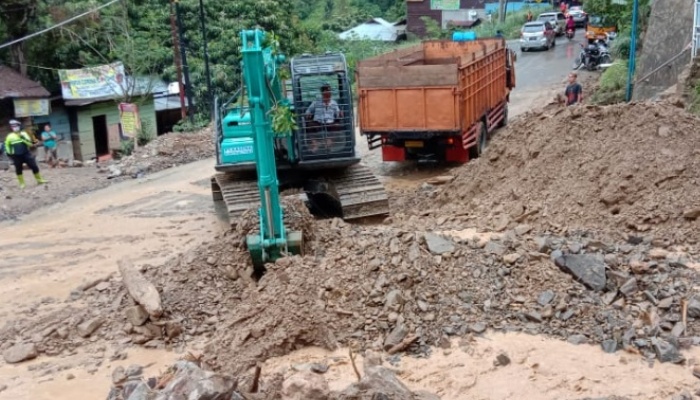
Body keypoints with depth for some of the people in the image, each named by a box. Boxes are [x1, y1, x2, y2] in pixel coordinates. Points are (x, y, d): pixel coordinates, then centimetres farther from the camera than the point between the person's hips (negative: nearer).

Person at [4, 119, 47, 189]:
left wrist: (23, 138, -24)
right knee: (18, 169, 6)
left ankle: (39, 180, 12)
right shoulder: (10, 136, 0)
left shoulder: (24, 134, 0)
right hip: (16, 156, 0)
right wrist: (9, 154, 4)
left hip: (26, 154, 0)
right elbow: (7, 145, 11)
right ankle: (21, 183, 17)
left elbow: (30, 143, -11)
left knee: (34, 166, -2)